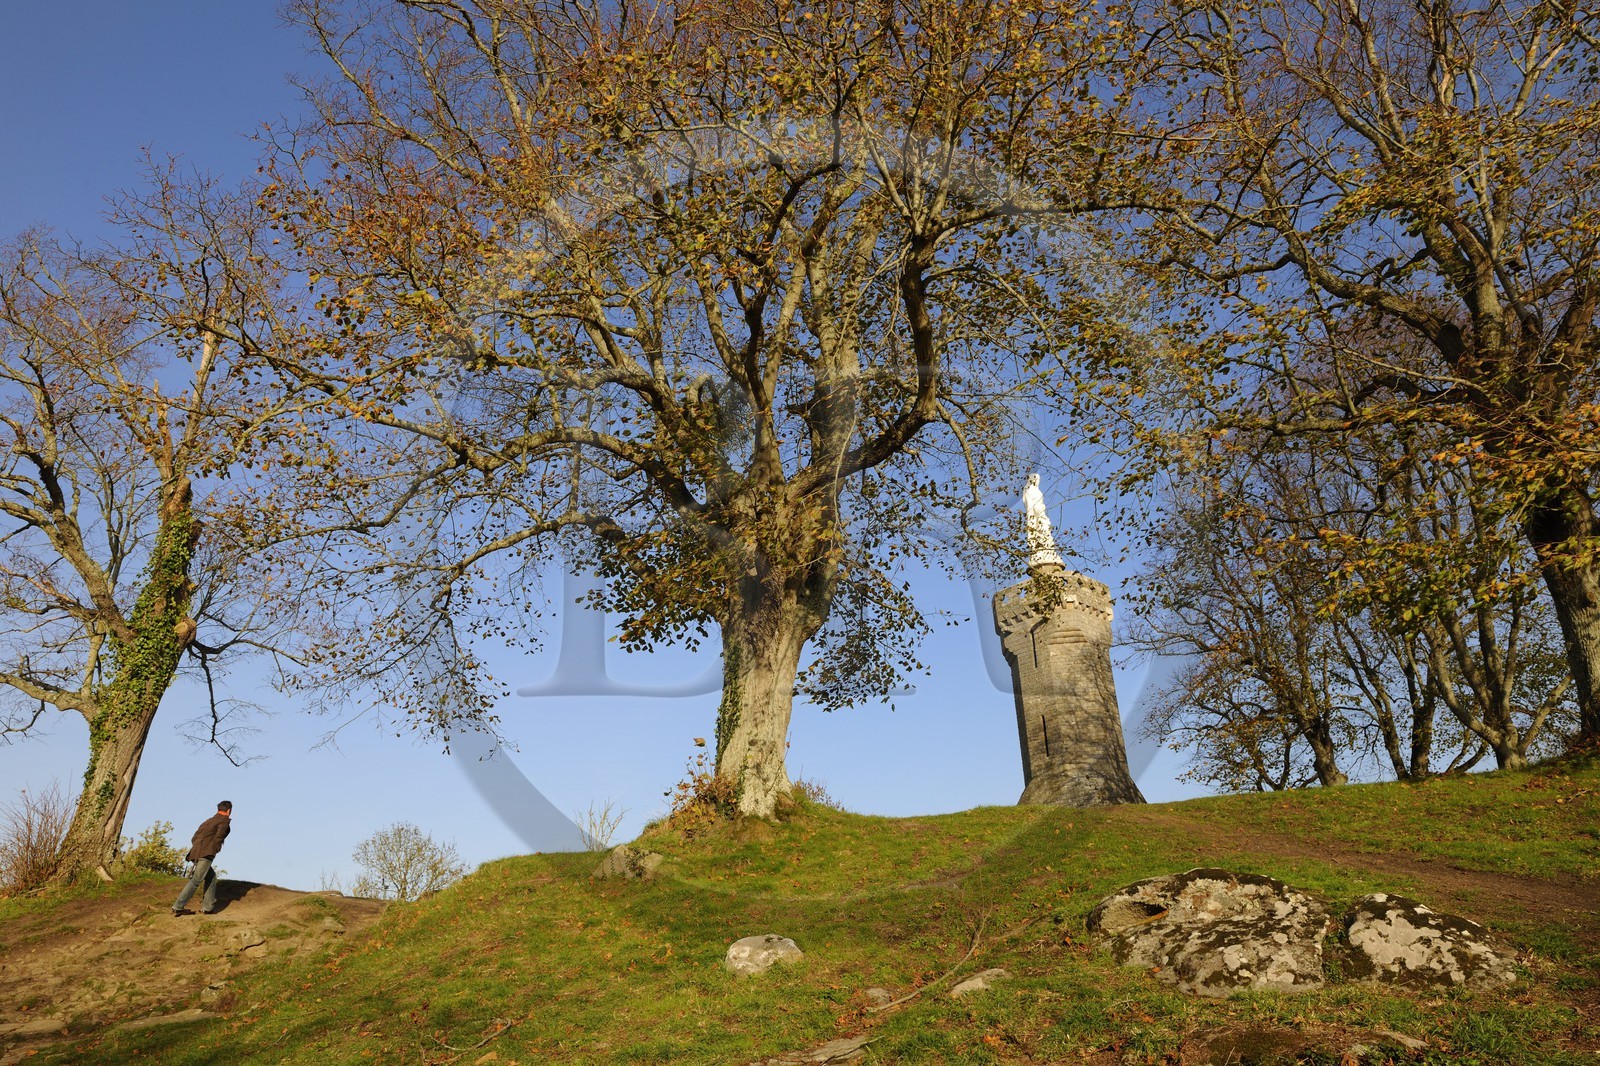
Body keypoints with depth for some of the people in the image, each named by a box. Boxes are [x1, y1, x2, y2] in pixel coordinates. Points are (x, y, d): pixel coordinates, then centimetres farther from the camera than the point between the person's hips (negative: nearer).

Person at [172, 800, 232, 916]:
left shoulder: (208, 821, 26)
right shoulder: (225, 820, 4)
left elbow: (193, 838, 22)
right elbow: (219, 837, -11)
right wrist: (215, 850, 3)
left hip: (195, 853, 8)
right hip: (206, 854, -8)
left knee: (211, 877, 17)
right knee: (195, 881, -10)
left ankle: (207, 907, 11)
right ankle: (177, 908, -15)